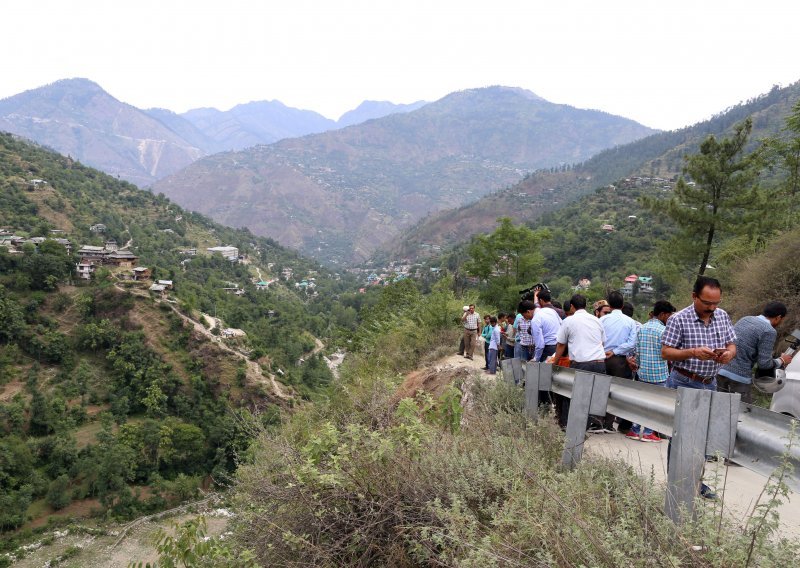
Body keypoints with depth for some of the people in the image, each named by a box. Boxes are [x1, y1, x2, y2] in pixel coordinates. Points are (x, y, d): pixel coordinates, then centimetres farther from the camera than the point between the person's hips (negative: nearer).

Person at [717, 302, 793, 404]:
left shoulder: (745, 319, 11)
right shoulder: (769, 331, -9)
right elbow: (764, 363, -11)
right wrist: (781, 361, 8)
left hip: (721, 371, 7)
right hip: (740, 377, -7)